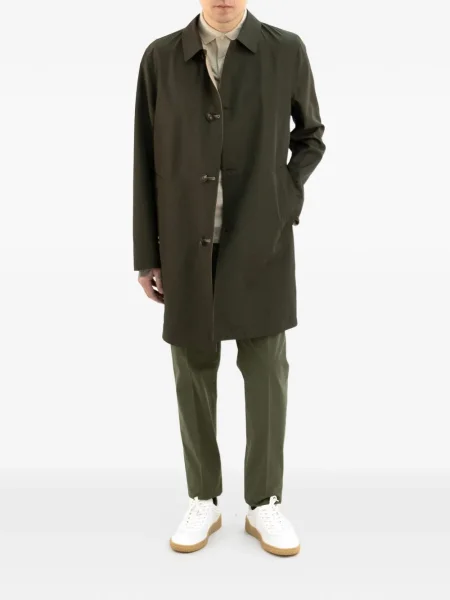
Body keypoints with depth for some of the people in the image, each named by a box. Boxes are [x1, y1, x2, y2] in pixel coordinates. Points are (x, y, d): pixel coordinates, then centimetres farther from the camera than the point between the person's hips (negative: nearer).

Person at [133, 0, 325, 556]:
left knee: (266, 372, 4)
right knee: (193, 372, 7)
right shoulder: (161, 57, 3)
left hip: (262, 246, 0)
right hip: (187, 247, 1)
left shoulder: (287, 50, 3)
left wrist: (287, 194, -1)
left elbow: (311, 136, 16)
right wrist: (147, 255, 3)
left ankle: (264, 503, 21)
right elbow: (146, 162, 4)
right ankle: (203, 499, 25)